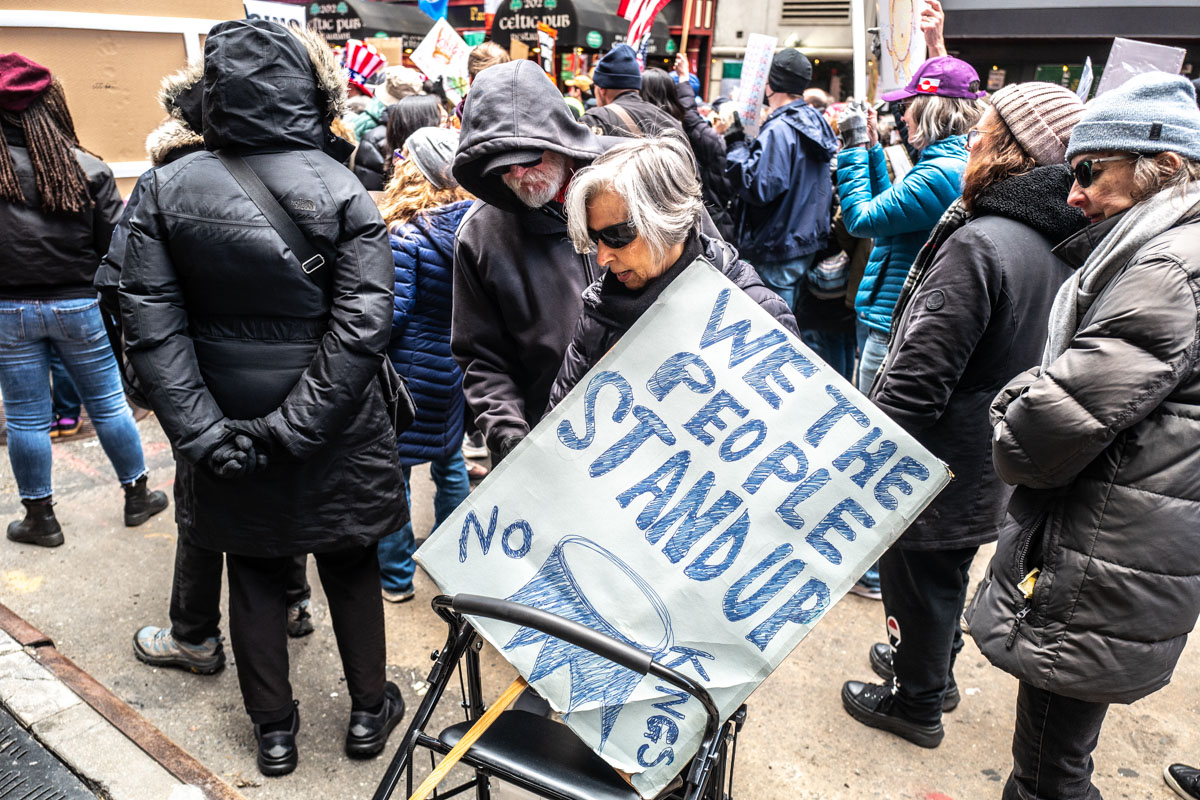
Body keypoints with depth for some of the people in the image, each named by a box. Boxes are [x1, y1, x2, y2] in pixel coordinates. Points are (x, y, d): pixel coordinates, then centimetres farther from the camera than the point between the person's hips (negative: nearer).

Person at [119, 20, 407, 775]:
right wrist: (291, 429, -18)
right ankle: (370, 710, 34)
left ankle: (274, 728, 33)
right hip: (336, 430, -1)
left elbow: (151, 320, -11)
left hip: (229, 430, 2)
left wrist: (204, 430, -11)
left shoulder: (168, 189, -6)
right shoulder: (343, 190, -12)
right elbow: (360, 325, -20)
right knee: (351, 566, 17)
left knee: (254, 572, 18)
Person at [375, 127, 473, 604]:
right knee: (450, 461, 21)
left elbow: (394, 313, -20)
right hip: (453, 367, 7)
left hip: (409, 370, -7)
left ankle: (395, 575, 19)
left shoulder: (405, 234, -20)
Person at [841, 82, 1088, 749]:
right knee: (948, 570, 26)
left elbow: (918, 377, -28)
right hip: (989, 461, 8)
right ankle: (934, 667, 48)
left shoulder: (978, 244, -26)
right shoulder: (1059, 244, 1)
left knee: (915, 576, 12)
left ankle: (915, 702, 32)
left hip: (936, 463, -8)